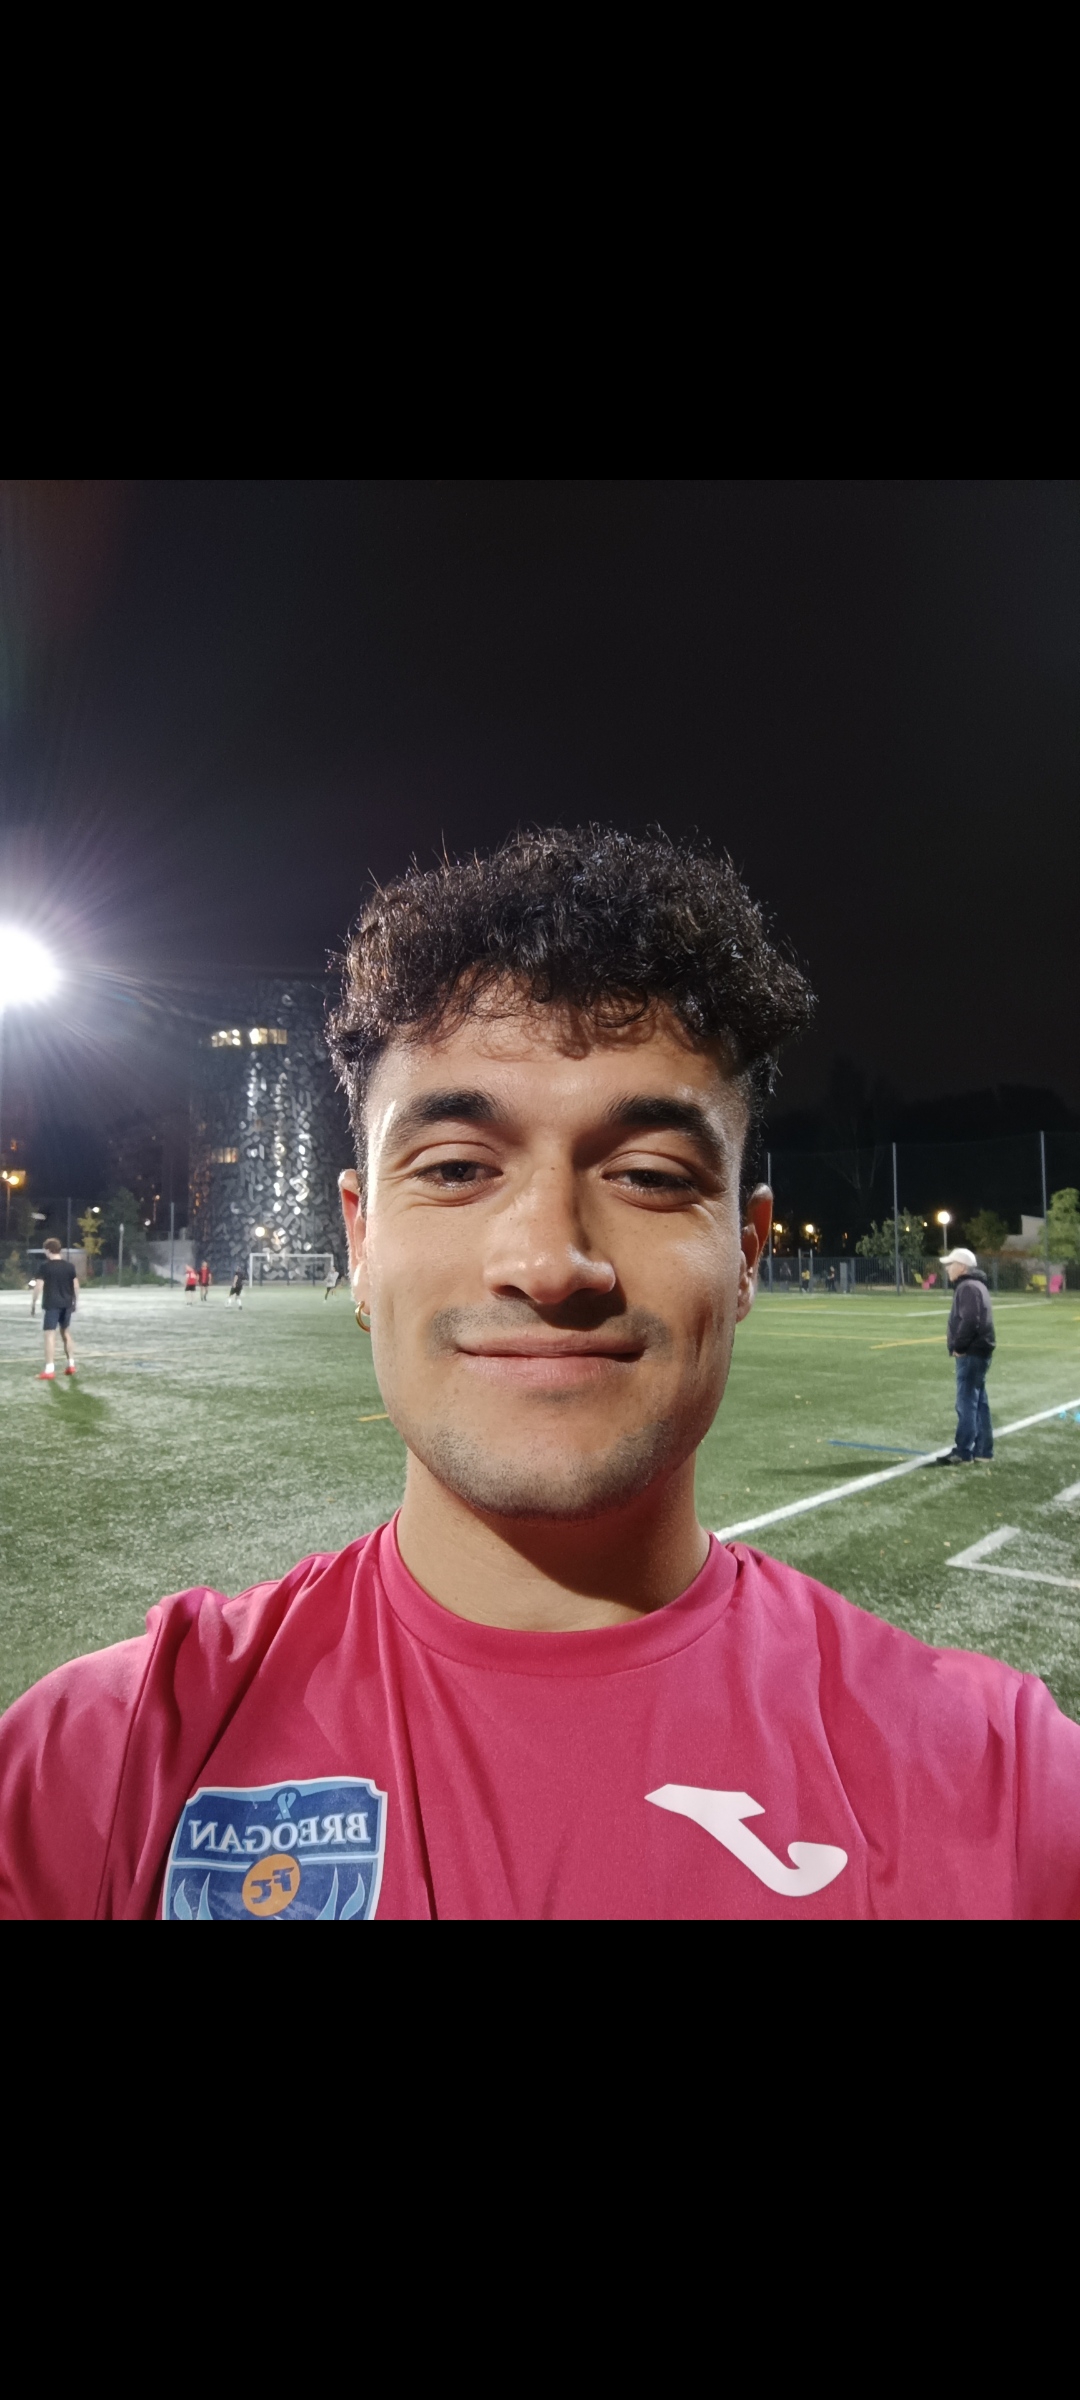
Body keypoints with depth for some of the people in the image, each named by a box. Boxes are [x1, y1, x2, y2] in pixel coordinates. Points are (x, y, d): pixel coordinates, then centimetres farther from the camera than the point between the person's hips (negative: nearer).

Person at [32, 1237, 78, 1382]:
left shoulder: (45, 1266, -8)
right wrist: (76, 1302, 18)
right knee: (66, 1333, 18)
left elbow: (39, 1286, -11)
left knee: (50, 1335, -5)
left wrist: (33, 1303, -2)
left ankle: (49, 1370, -9)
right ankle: (71, 1365, 21)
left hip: (51, 1305, -5)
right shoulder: (69, 1265, 6)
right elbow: (76, 1285, 8)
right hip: (67, 1304, 5)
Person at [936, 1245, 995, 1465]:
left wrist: (958, 1346, -15)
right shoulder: (974, 1285, 18)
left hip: (971, 1353, -11)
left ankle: (962, 1453, -4)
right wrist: (960, 1346, 13)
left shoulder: (968, 1287, -16)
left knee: (967, 1403, -7)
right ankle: (983, 1450, 20)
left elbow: (969, 1321, -24)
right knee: (978, 1402, 14)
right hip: (977, 1351, 11)